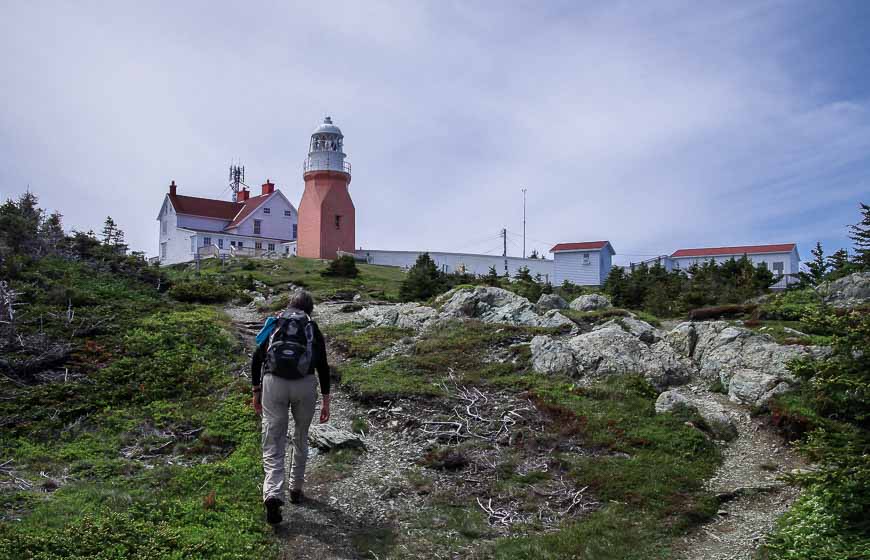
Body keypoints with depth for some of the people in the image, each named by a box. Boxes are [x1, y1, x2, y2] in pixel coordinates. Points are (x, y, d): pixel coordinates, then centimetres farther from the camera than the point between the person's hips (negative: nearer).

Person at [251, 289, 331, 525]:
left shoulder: (273, 325, 16)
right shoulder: (313, 329, 12)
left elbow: (256, 360, 11)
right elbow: (323, 366, 7)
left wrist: (256, 393, 20)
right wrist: (326, 402, 10)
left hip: (273, 383, 0)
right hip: (305, 384, 0)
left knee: (273, 444, 3)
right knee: (301, 438, 21)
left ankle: (273, 495, -15)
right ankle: (296, 489, 29)